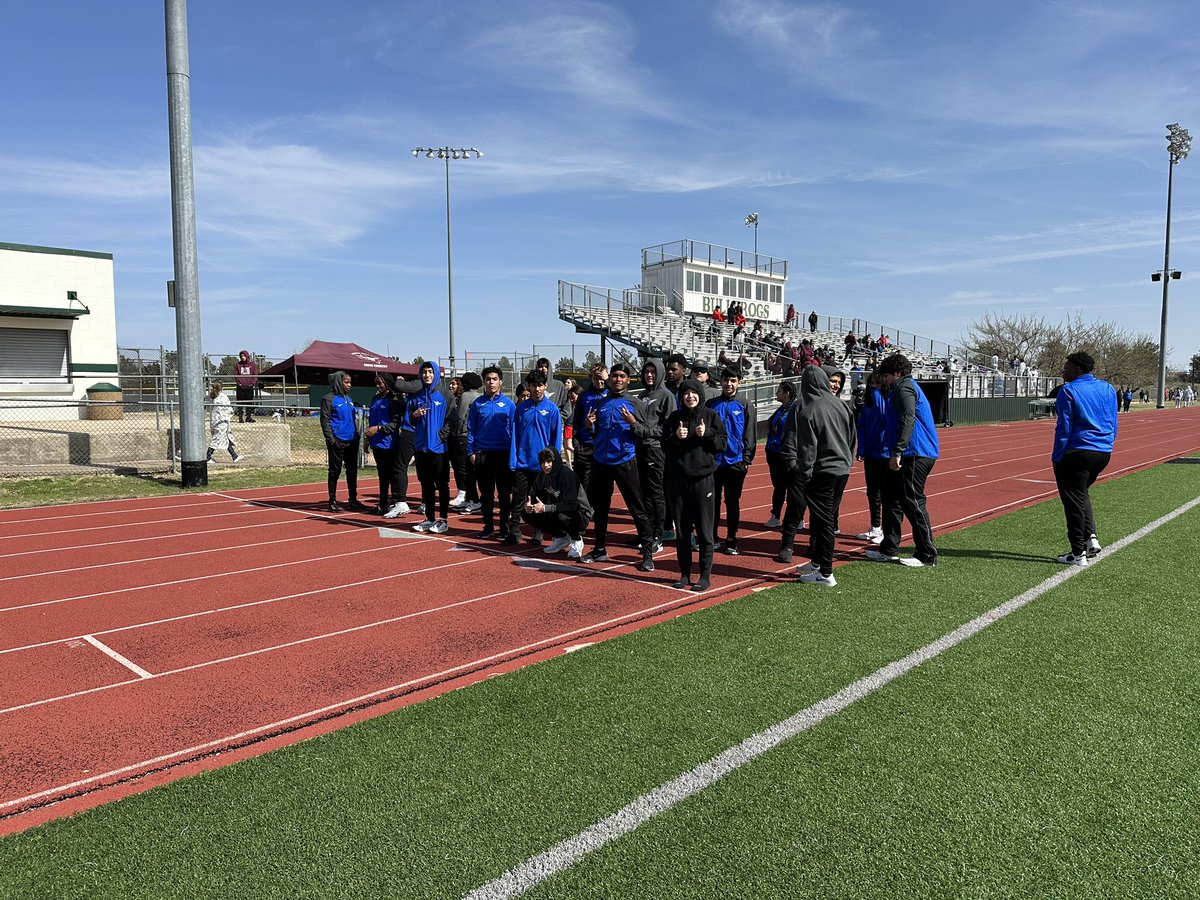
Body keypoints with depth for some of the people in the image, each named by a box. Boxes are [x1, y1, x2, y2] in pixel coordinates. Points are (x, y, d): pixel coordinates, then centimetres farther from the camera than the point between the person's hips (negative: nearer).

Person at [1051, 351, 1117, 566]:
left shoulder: (1068, 391, -8)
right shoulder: (1108, 389, 12)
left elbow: (1064, 427, -10)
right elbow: (1114, 425, 15)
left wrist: (1056, 457, -6)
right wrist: (1106, 447, 23)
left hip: (1077, 452, -7)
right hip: (1104, 453, 7)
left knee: (1074, 501, 0)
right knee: (1082, 493, 25)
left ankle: (1078, 553, 2)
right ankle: (1091, 536, 12)